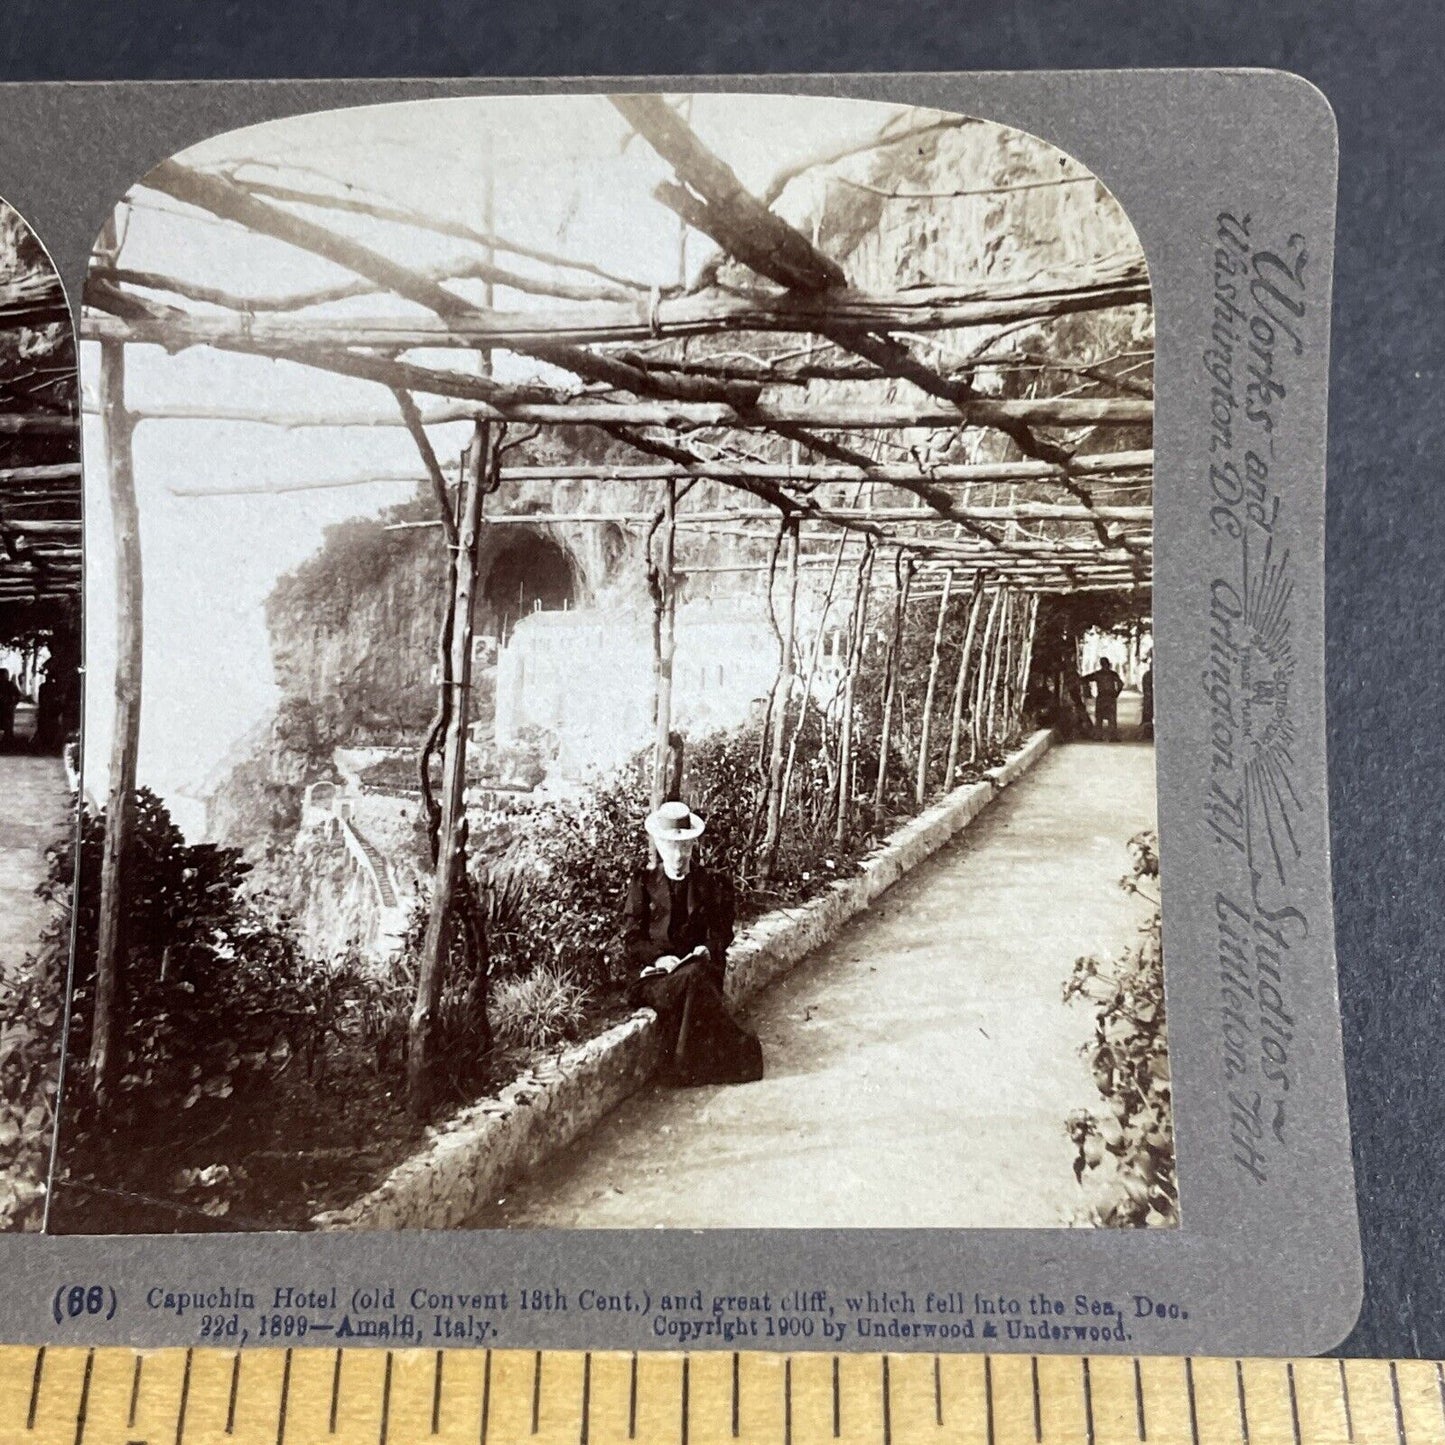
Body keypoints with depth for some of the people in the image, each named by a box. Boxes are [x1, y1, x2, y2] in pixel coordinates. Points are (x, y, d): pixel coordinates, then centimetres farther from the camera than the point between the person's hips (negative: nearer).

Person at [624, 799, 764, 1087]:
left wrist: (708, 950, -13)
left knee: (692, 977, -36)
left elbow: (722, 932, 11)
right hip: (654, 972, -1)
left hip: (699, 967, 1)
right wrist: (658, 958, -15)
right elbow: (634, 939, 5)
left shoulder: (711, 884, 14)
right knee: (690, 983, -34)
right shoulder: (643, 882, 11)